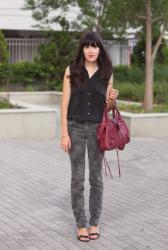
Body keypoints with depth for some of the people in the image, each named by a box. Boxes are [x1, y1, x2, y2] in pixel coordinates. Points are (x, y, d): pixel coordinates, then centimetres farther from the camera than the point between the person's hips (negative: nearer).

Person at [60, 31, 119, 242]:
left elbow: (106, 108, 9)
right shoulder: (72, 70, -2)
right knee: (77, 178, 3)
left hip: (97, 128, 1)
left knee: (96, 177, 7)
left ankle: (95, 222, 19)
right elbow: (65, 103, -3)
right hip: (76, 128, -1)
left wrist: (112, 100, -14)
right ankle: (81, 224, 14)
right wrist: (64, 133, -9)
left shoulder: (107, 73, 3)